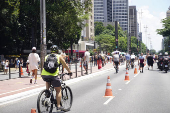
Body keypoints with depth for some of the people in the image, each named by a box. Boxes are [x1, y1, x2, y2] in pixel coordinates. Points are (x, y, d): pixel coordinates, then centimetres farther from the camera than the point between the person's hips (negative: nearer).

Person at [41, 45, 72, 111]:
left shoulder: (46, 56, 22)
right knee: (58, 90, 12)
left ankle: (47, 90, 14)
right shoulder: (59, 56, 15)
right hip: (53, 75, -3)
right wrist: (69, 72, 39)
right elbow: (65, 65, 24)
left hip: (44, 75, 3)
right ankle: (58, 106, 8)